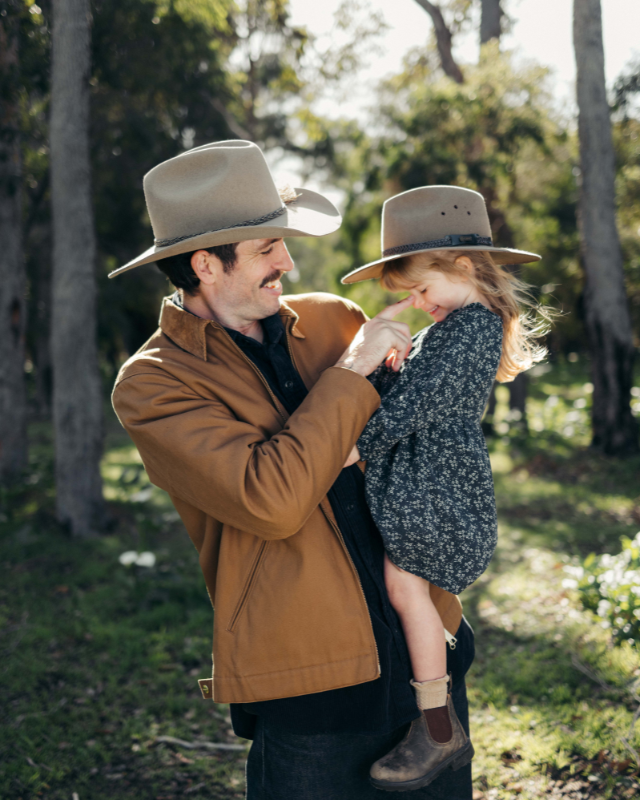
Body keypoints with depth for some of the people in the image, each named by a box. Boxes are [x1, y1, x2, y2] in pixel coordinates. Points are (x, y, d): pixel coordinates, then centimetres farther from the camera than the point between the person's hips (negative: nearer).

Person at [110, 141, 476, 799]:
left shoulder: (330, 319, 5)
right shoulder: (151, 385, -9)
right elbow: (271, 499, -23)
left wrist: (403, 359, -1)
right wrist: (352, 371, -15)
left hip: (426, 650, 6)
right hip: (309, 683, -5)